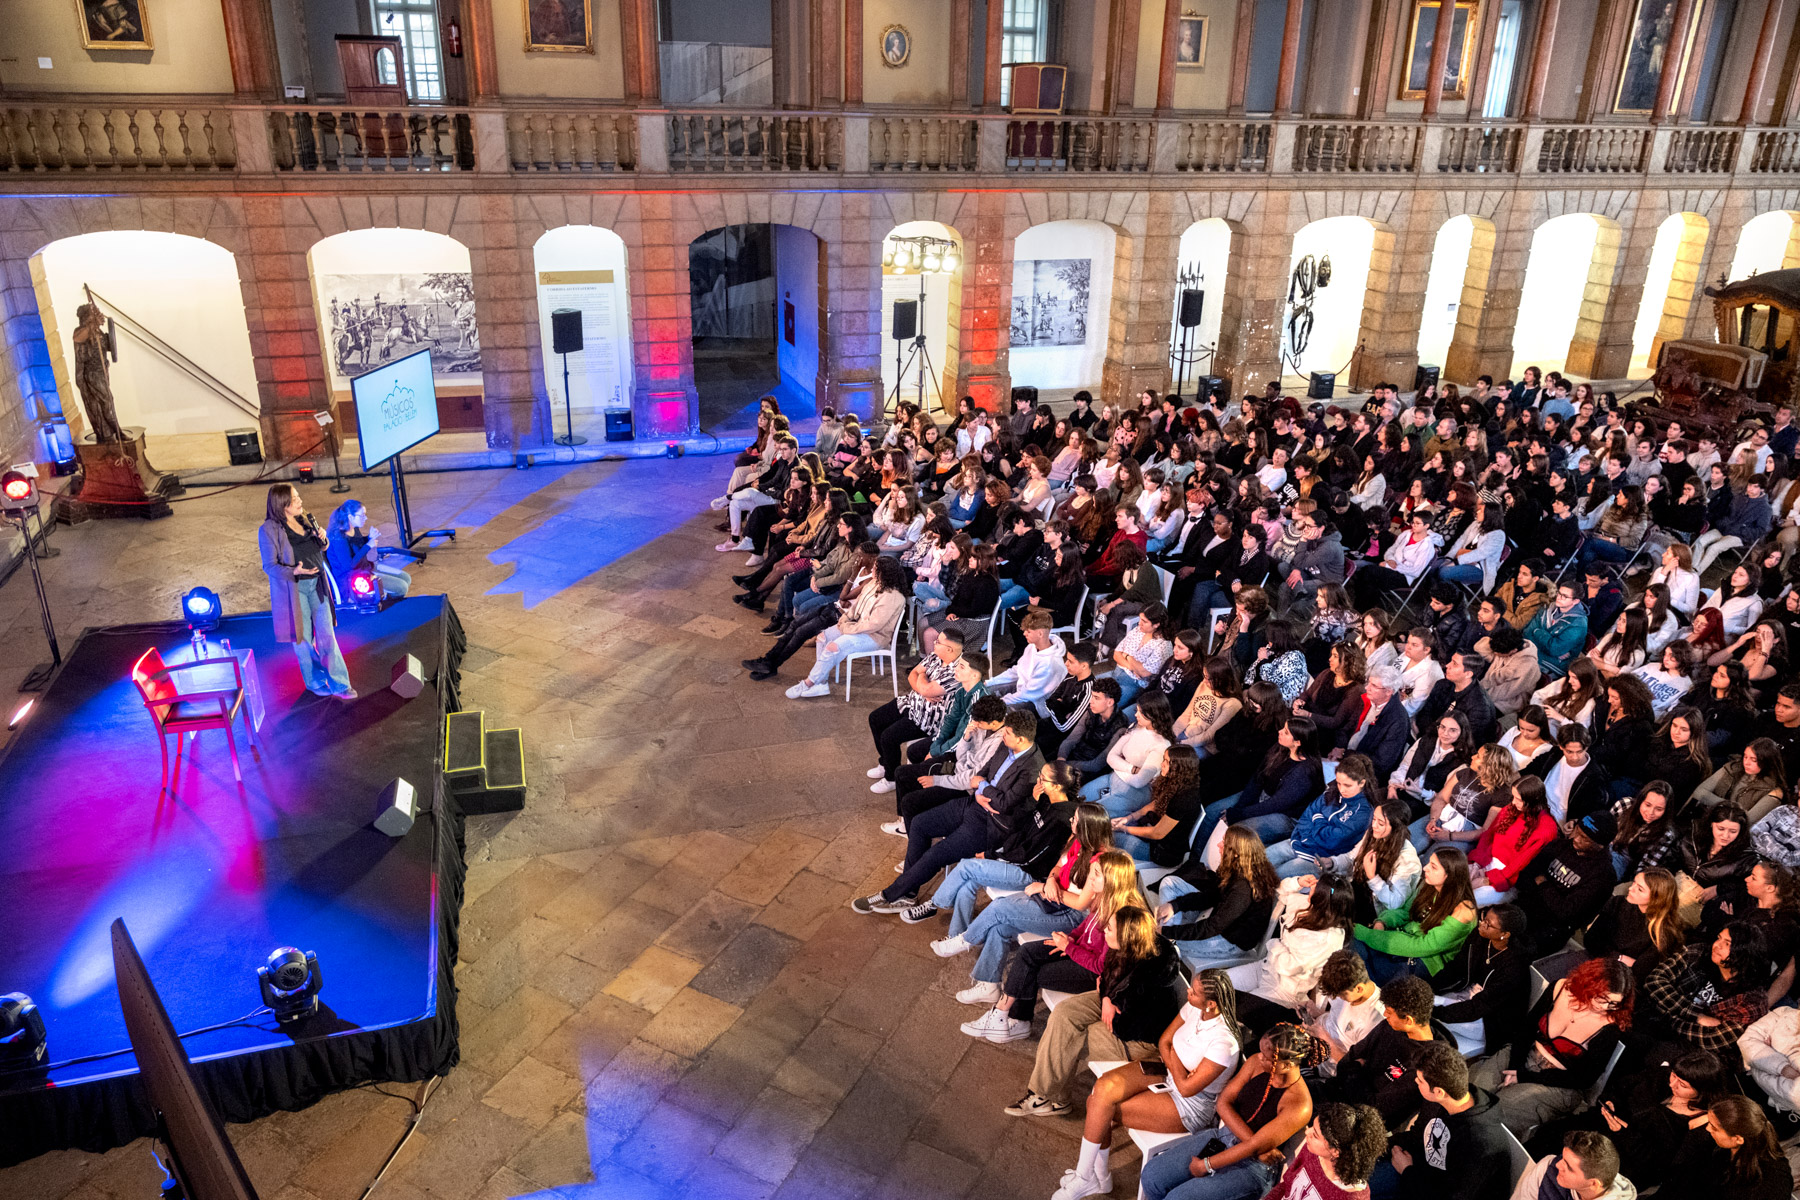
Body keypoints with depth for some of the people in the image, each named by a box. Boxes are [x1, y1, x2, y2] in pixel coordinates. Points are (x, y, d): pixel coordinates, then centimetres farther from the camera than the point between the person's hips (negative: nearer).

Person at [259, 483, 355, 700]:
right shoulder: (269, 530, -11)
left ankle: (339, 684, 8)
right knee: (303, 639, 8)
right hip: (293, 589, -5)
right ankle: (315, 682, 24)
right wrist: (294, 572, -28)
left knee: (327, 635, 4)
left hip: (316, 585, 5)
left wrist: (322, 540, -4)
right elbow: (269, 566, -11)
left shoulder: (305, 520, 7)